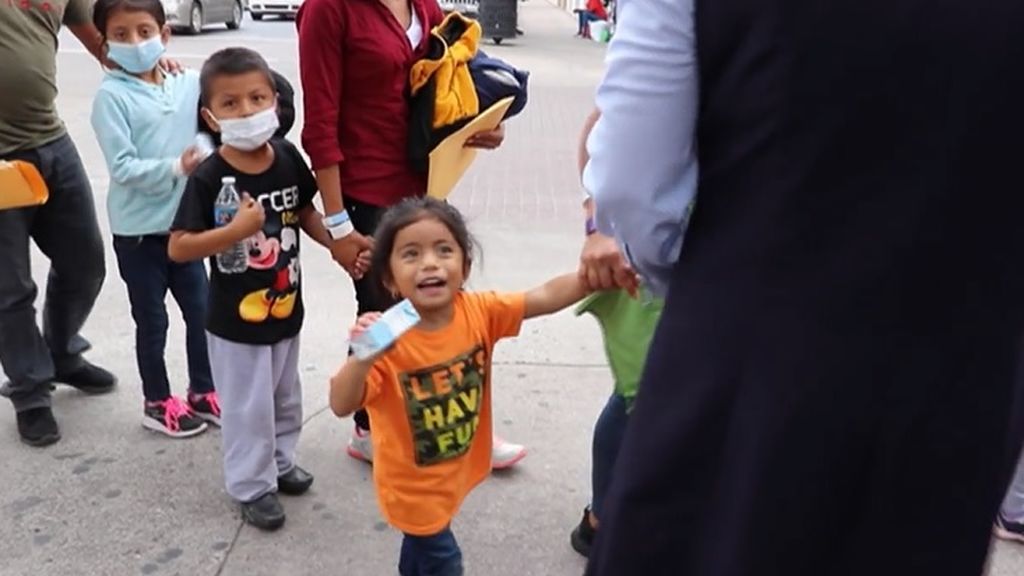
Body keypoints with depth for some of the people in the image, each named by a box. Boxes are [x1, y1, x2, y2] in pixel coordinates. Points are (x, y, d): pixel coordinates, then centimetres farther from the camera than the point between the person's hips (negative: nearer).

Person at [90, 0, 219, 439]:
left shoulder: (188, 85, -1)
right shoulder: (112, 96, -11)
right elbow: (122, 167, -17)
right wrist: (176, 168, -26)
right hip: (138, 231, -4)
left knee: (201, 311, 13)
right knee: (152, 320, 10)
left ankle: (202, 392, 33)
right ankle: (158, 403, 28)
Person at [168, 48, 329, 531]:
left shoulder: (287, 158, -6)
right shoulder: (209, 178, -20)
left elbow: (305, 213, 9)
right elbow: (178, 248, -21)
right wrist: (237, 229, -31)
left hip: (286, 307, 5)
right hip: (236, 319, -5)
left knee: (286, 396, 22)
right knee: (248, 407, 8)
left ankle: (280, 460, 44)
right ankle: (252, 486, 26)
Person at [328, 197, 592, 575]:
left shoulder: (479, 312, -16)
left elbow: (546, 298, -21)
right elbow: (341, 405, -35)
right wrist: (362, 358, -54)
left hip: (455, 471, 5)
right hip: (413, 484, -5)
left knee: (423, 544, 31)